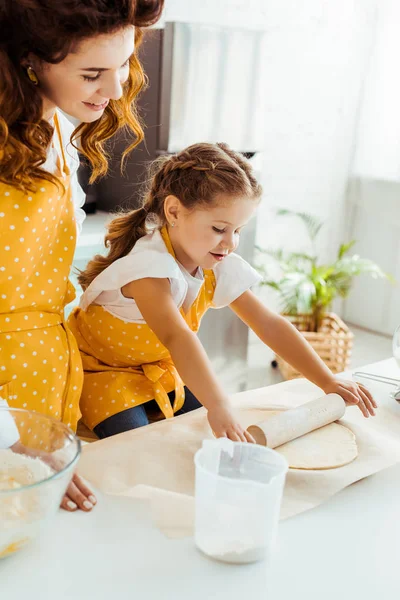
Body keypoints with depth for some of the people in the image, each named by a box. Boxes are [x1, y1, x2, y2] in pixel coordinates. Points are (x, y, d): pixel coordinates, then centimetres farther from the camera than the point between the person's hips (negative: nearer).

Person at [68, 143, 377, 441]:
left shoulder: (220, 268, -12)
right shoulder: (150, 266, -35)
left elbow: (270, 325, -9)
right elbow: (177, 337, -51)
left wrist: (328, 382, -15)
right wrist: (218, 407, -62)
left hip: (161, 368, 6)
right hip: (103, 367, -6)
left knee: (210, 440, -5)